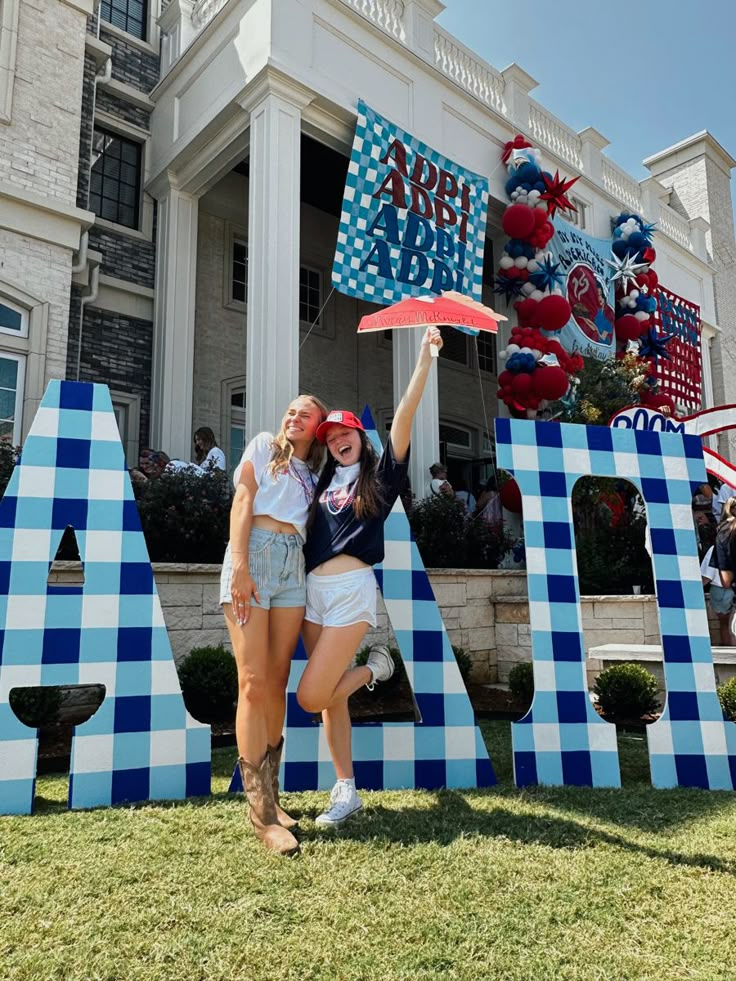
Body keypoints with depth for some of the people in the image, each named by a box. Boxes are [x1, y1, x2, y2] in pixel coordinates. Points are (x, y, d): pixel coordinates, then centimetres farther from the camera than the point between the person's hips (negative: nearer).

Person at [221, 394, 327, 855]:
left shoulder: (313, 473, 23)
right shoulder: (264, 445, 11)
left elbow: (312, 523, 17)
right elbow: (242, 501, -2)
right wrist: (239, 565, -12)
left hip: (294, 564, 5)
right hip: (254, 553, -5)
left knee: (278, 683, 5)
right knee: (254, 683, -9)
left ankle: (270, 795, 15)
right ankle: (262, 813, -4)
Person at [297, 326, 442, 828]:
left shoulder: (379, 475, 3)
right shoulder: (325, 481, 19)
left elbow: (403, 416, -8)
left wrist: (425, 358, -15)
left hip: (351, 588, -6)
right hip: (313, 589, 6)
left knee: (311, 696, -9)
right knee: (329, 696, 8)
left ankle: (375, 665, 15)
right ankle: (346, 790, 20)